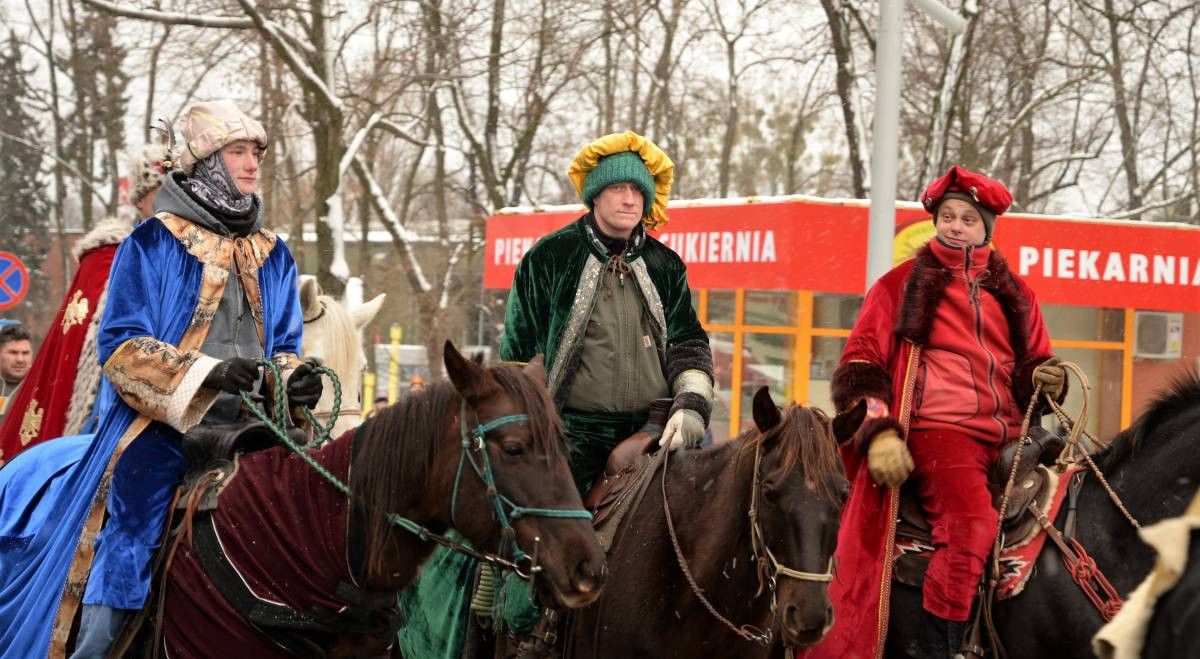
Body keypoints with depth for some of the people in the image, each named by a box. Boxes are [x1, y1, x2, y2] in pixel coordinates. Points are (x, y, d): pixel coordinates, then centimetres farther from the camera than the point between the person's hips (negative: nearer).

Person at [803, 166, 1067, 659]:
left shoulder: (1014, 295, 20)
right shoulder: (902, 286, 9)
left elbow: (1032, 366, 28)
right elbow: (860, 364, 3)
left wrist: (1044, 380, 2)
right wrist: (878, 432, -12)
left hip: (1008, 434, 5)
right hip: (937, 429, -5)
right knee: (973, 520, -31)